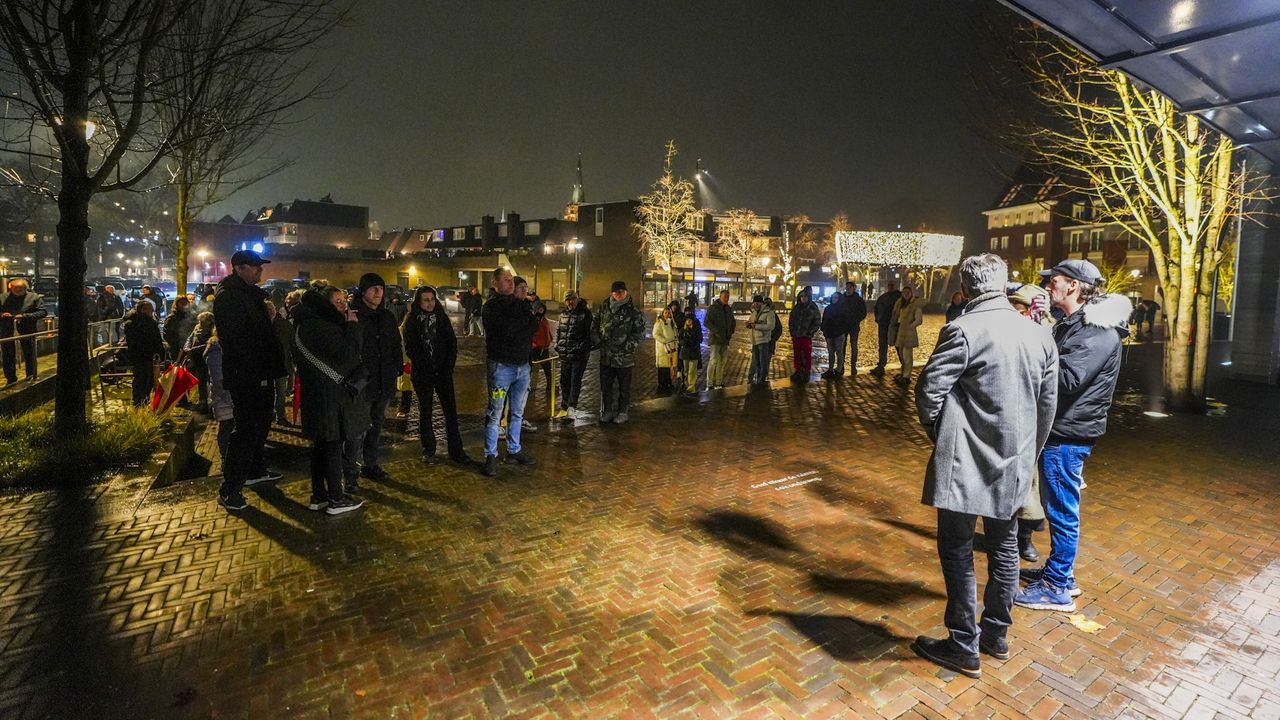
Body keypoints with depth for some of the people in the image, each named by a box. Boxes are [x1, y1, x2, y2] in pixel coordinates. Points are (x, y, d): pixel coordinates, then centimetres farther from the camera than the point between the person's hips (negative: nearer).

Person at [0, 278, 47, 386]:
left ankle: (31, 377, 20)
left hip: (26, 331, -3)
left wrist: (25, 316, -18)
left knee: (29, 355, 7)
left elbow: (43, 312, -8)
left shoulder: (34, 297, -2)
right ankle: (10, 379, 18)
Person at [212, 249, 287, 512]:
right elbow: (236, 340, -23)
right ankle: (229, 489, 0)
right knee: (247, 430, -8)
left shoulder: (251, 293, 17)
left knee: (260, 424, 20)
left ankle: (256, 470, 36)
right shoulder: (229, 296, -14)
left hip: (260, 375, 10)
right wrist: (255, 372, -24)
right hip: (246, 377, -10)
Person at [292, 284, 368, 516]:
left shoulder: (309, 324, 13)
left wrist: (349, 326, 5)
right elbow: (347, 353, -23)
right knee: (334, 444, -1)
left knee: (322, 444, 15)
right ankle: (336, 499, 8)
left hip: (317, 393, 10)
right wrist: (353, 325, -15)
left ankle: (318, 496, 24)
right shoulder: (320, 327, -18)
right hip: (330, 394, -10)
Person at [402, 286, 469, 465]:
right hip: (422, 374, -2)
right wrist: (427, 367, -12)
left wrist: (448, 366, -6)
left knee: (451, 410, 0)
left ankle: (456, 450, 6)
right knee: (425, 412, 8)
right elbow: (410, 348, -5)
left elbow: (452, 343, 4)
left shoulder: (442, 318, 6)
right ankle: (428, 450, 19)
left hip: (443, 371, 2)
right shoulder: (411, 321, 0)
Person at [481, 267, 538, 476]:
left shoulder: (522, 304, 12)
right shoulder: (490, 307, -7)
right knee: (495, 414, -1)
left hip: (522, 365, 6)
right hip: (501, 366, -6)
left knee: (517, 413, 15)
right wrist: (525, 319, -5)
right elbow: (507, 329, -20)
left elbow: (534, 326, -1)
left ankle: (514, 451, 27)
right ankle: (491, 456, 9)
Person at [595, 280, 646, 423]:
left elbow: (639, 332, -8)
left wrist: (628, 346, -16)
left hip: (625, 357, -4)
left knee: (624, 387, 9)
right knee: (605, 386, 14)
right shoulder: (604, 307, 5)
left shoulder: (633, 312, -8)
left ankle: (622, 412, 22)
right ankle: (607, 411, 28)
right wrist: (598, 340, 7)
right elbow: (597, 325, 18)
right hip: (606, 356, 4)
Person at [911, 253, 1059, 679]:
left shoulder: (963, 331, -18)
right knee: (1003, 548, 19)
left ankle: (964, 648, 16)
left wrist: (938, 433, 1)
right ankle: (996, 635, 35)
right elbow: (1048, 405, 10)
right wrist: (1028, 452, 21)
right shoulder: (1039, 336, 4)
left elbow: (929, 391, -18)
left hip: (966, 463, -7)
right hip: (1014, 464, 7)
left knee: (957, 552, 5)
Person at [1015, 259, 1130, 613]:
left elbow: (1067, 378, -27)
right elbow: (1051, 366, 13)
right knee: (1055, 504, 20)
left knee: (1062, 509, 1)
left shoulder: (1099, 331, -18)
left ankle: (1057, 589, 14)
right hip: (1058, 428, 10)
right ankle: (1058, 571, 35)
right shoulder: (1072, 323, 13)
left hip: (1069, 434, -10)